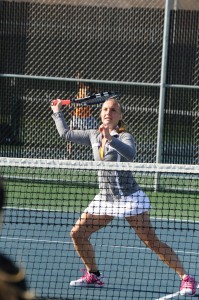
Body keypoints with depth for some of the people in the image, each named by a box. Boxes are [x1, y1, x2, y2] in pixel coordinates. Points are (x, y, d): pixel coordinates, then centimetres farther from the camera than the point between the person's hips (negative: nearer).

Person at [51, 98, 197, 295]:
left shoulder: (124, 137, -10)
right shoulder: (94, 136, 9)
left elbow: (130, 154, -33)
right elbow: (65, 134, 22)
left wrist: (110, 139, -45)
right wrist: (57, 112, 26)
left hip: (129, 197, -7)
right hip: (105, 198, 7)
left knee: (152, 242, -12)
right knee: (77, 233, 2)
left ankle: (185, 279, -10)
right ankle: (93, 275, 17)